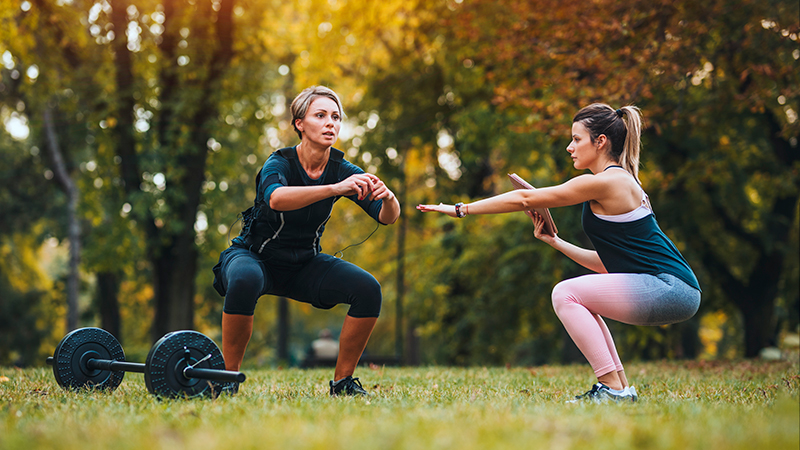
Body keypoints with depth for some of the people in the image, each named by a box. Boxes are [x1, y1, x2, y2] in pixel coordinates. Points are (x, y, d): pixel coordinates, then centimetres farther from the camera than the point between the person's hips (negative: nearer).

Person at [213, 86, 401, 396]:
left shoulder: (343, 170, -10)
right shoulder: (279, 163, -23)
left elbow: (387, 218, -18)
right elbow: (276, 198, -47)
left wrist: (388, 198, -42)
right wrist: (334, 188, -60)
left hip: (304, 264, 4)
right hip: (255, 256, -4)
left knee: (368, 289, -19)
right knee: (245, 282, -39)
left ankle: (342, 381, -3)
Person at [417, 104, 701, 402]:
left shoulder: (606, 182, -10)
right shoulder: (622, 183, 20)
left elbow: (524, 199, -6)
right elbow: (606, 263, 21)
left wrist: (460, 209, 0)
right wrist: (554, 241, 16)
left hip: (672, 289, -10)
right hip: (669, 290, 10)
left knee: (566, 294, -10)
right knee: (578, 298, 19)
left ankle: (614, 388, -9)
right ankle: (620, 386, 15)